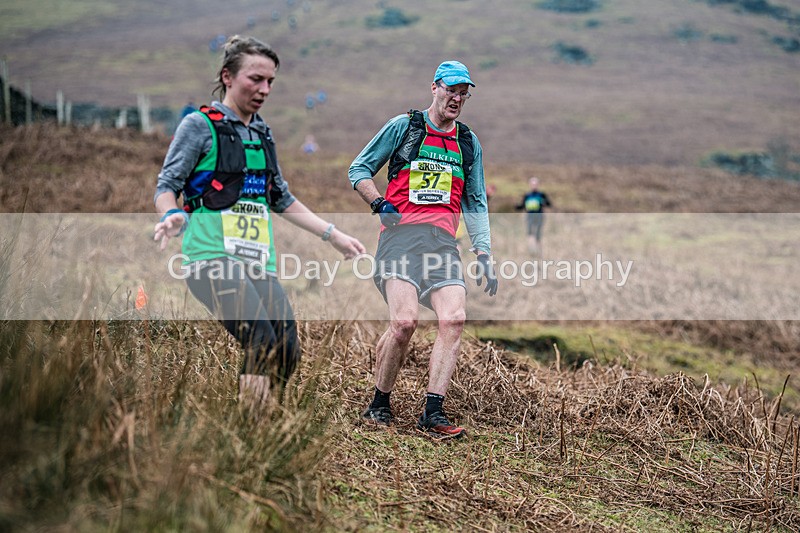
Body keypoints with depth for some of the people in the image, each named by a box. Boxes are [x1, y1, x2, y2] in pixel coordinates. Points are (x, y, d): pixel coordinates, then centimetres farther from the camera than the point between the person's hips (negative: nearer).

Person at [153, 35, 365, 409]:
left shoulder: (262, 134, 21)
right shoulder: (201, 125, 2)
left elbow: (282, 200, 30)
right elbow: (167, 184, -1)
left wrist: (333, 235, 27)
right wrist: (173, 216, -24)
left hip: (259, 262, 7)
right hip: (213, 256, -7)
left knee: (287, 352, -10)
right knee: (263, 346, -25)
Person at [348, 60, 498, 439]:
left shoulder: (469, 143, 21)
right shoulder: (403, 126, 10)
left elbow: (476, 204, 24)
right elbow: (358, 169, 12)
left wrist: (484, 255, 14)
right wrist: (379, 203, -5)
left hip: (443, 240, 4)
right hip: (401, 234, -4)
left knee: (453, 320, -16)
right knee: (404, 321, -20)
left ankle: (433, 413, -12)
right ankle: (378, 406, -1)